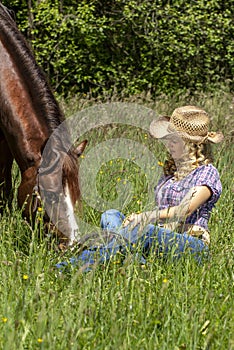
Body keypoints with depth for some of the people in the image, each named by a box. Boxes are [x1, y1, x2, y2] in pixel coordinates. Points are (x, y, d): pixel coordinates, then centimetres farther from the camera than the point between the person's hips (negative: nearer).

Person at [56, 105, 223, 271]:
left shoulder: (207, 172, -1)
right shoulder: (171, 170, 24)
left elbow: (185, 210, -15)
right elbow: (162, 211, 18)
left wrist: (145, 217, -22)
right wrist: (138, 217, -4)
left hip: (191, 244, -8)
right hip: (160, 237, 8)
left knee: (146, 230, -37)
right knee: (111, 215, -12)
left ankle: (83, 262, -46)